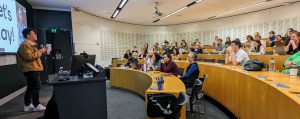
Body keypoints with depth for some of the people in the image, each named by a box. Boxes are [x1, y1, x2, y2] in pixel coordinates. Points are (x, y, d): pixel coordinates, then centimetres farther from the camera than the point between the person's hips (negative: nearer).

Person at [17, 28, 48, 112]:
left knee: (31, 87, 13)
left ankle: (27, 105, 20)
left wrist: (41, 52, 15)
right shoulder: (25, 45, -13)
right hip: (31, 69, -11)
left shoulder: (31, 44, 21)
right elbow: (29, 57, -23)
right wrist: (40, 52, -16)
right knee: (36, 86, -10)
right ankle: (36, 106, -4)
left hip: (33, 69, 11)